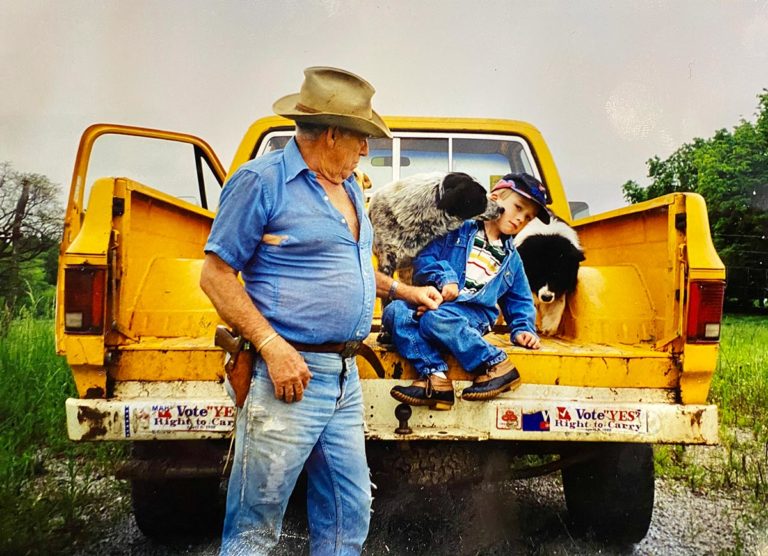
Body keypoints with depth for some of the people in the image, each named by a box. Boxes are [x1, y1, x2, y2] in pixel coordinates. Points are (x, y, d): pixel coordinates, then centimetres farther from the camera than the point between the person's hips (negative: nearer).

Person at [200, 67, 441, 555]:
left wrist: (403, 291, 26)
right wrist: (272, 345, -20)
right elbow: (216, 276, -10)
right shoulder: (262, 180, -8)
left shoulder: (349, 188, 17)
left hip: (346, 378, 8)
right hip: (290, 372, -7)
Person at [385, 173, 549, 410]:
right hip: (435, 301, 1)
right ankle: (435, 377, -39)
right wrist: (444, 278, -14)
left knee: (435, 318, -37)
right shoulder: (458, 228, 12)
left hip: (473, 313, -1)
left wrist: (523, 329, 8)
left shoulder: (511, 259, 22)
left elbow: (519, 300, 26)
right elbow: (424, 258, 3)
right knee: (395, 311, -32)